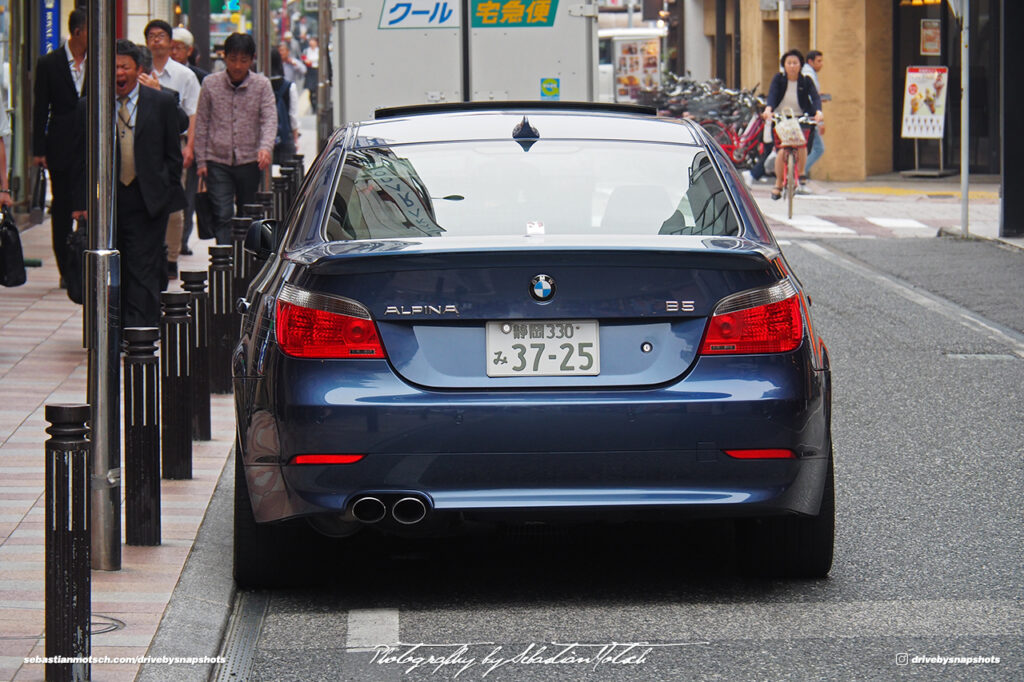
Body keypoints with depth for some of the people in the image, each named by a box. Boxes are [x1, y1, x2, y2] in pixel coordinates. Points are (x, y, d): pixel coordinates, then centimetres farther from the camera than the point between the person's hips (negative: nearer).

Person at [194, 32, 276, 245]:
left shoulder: (262, 85, 0)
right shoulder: (211, 83, 2)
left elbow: (270, 119, -8)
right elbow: (201, 124, 6)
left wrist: (266, 147, -27)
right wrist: (201, 160, 1)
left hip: (249, 161, 1)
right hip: (218, 162, -1)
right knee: (223, 216, -11)